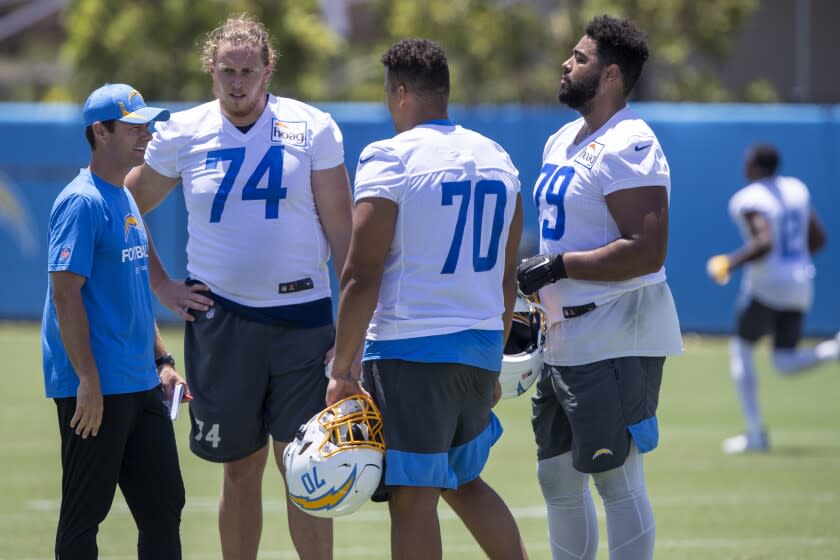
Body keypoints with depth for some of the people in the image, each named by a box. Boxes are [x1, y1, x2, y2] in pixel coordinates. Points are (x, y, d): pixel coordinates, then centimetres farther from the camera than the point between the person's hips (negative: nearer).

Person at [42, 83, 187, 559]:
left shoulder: (127, 200, 16)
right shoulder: (83, 202, -12)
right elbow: (66, 294, -18)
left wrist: (163, 360, 18)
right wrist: (88, 383, -21)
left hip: (141, 385, 9)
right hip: (96, 389, -9)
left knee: (164, 506, 10)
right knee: (85, 513, -3)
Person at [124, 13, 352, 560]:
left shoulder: (312, 129, -1)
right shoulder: (182, 135, 3)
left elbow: (342, 231, 1)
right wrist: (163, 286, 7)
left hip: (301, 319, -1)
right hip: (220, 319, 1)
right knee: (241, 468, 7)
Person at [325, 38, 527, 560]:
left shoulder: (390, 159, -9)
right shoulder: (498, 159, 12)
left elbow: (362, 278, -13)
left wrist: (343, 371, -9)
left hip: (411, 350, -7)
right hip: (481, 349, 7)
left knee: (413, 495, -3)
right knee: (465, 481, 21)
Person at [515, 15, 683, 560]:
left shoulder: (627, 147, -17)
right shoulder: (562, 142, 15)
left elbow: (647, 251, -25)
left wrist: (556, 267, -21)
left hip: (617, 343, -11)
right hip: (567, 341, 11)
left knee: (617, 479, -8)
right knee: (556, 475, 16)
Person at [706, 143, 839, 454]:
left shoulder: (748, 200, -14)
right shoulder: (797, 189, 10)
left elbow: (764, 242, -27)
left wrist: (728, 263, -15)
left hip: (766, 285, -7)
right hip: (800, 285, 7)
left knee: (740, 348, 13)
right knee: (785, 363, 10)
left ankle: (755, 433, 8)